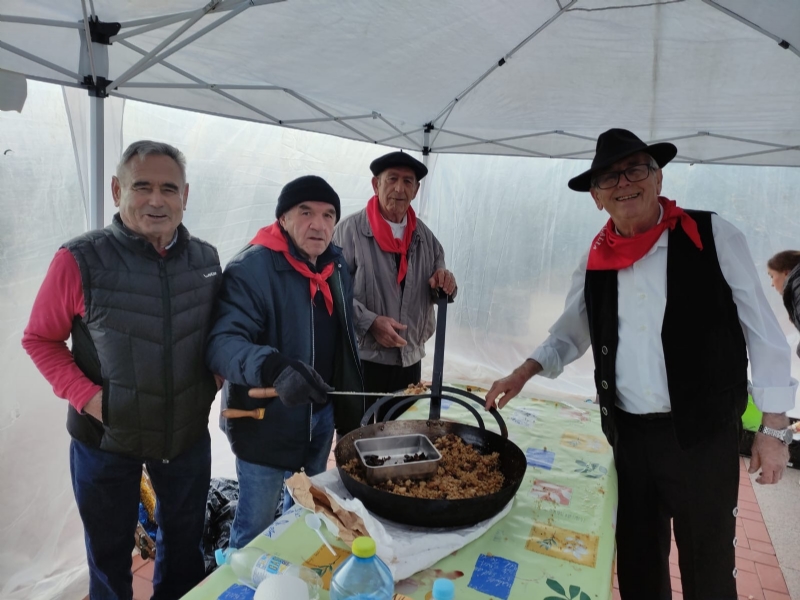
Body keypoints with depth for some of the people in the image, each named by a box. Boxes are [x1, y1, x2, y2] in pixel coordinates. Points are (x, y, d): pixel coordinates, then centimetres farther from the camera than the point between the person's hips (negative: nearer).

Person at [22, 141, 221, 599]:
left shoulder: (206, 259, -4)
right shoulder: (80, 260, -16)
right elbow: (40, 339, -6)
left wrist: (215, 375, -7)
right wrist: (85, 395, -18)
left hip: (189, 434, 3)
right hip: (106, 438, -3)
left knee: (186, 544, 24)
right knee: (110, 554, 20)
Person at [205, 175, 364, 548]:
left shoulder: (336, 264, 2)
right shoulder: (251, 269, -22)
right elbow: (222, 343, -32)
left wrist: (348, 404, 14)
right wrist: (273, 367, -51)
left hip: (322, 412, 7)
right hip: (267, 419, -7)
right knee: (256, 525, 10)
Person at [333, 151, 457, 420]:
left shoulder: (425, 236, 9)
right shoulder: (350, 230, -9)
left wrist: (445, 285, -8)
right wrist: (370, 322, -23)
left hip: (410, 360, 6)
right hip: (362, 359, -5)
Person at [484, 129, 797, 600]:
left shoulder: (714, 236, -8)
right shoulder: (596, 260, 2)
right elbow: (573, 331, 14)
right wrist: (523, 374, 2)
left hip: (702, 433, -3)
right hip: (628, 434, 4)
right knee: (636, 561, 18)